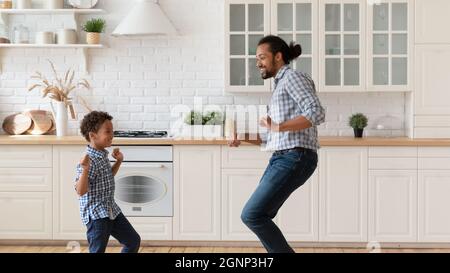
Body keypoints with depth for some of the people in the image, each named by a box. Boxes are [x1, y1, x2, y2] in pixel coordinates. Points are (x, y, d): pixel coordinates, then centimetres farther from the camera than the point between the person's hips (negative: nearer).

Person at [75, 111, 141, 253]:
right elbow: (81, 191, -28)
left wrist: (118, 161, 15)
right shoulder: (89, 160, -22)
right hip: (95, 215, -9)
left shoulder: (103, 155, 7)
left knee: (133, 241, 16)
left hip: (112, 211, 9)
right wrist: (85, 169, -41)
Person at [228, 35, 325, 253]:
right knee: (258, 217, 10)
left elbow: (317, 113, -20)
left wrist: (278, 127, -28)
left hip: (294, 159, -10)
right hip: (282, 158, 10)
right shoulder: (281, 85, 25)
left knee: (252, 215, -12)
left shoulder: (293, 77, -5)